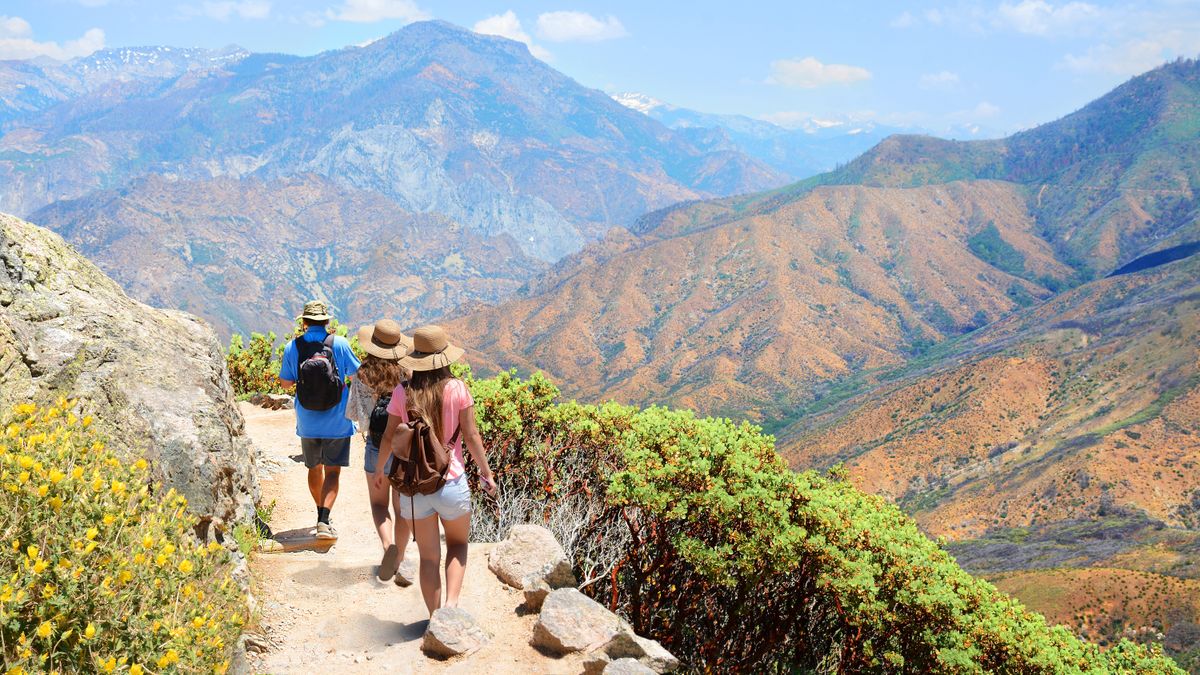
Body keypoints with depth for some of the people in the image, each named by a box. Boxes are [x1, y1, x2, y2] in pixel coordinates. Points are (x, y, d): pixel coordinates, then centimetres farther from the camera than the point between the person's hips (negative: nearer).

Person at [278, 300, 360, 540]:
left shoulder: (293, 347, -3)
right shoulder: (340, 343, -9)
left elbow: (286, 382, 5)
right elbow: (357, 373, 2)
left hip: (307, 420, 2)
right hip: (336, 420, -2)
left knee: (315, 469, 18)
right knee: (332, 471, 0)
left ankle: (322, 516, 31)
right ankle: (324, 520, -16)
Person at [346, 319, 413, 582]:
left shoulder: (362, 377, -8)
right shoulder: (407, 374, -11)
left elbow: (352, 414, 0)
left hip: (376, 447, 0)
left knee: (379, 503, 17)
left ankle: (388, 546, -8)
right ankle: (398, 562, 19)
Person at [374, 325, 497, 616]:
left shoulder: (402, 393, -4)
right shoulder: (457, 389, -9)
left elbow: (389, 438, 4)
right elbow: (471, 435, -7)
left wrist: (380, 468, 23)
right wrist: (486, 472, 5)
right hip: (451, 483, -1)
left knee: (429, 556, 13)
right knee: (457, 545, 21)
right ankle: (451, 603, 2)